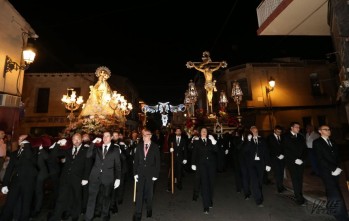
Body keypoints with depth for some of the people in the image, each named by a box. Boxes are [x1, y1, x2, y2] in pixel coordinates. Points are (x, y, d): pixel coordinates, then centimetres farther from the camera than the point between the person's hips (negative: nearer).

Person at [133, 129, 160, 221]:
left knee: (149, 192, 14)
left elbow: (157, 161, -5)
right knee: (139, 193, 4)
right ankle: (138, 213, 19)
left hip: (150, 173, -1)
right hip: (140, 172, 1)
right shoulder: (139, 146, 1)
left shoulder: (155, 147, -7)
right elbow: (136, 160, 3)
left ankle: (149, 209, 38)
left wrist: (156, 174, -8)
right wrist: (135, 173, -2)